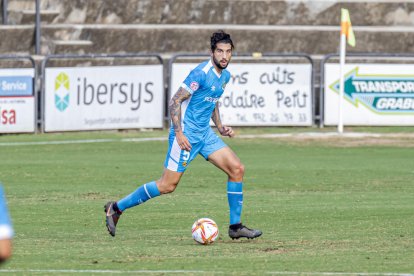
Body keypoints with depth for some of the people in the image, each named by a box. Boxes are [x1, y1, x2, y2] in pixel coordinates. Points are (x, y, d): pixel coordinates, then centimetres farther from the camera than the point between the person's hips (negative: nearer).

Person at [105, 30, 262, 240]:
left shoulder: (225, 76, 10)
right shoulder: (201, 73, -18)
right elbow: (175, 101, -18)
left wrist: (220, 127, 15)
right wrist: (179, 133, -23)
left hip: (204, 133, 9)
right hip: (187, 134, -9)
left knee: (237, 169, -1)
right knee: (167, 185, -9)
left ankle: (235, 227, 5)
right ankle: (116, 208, 4)